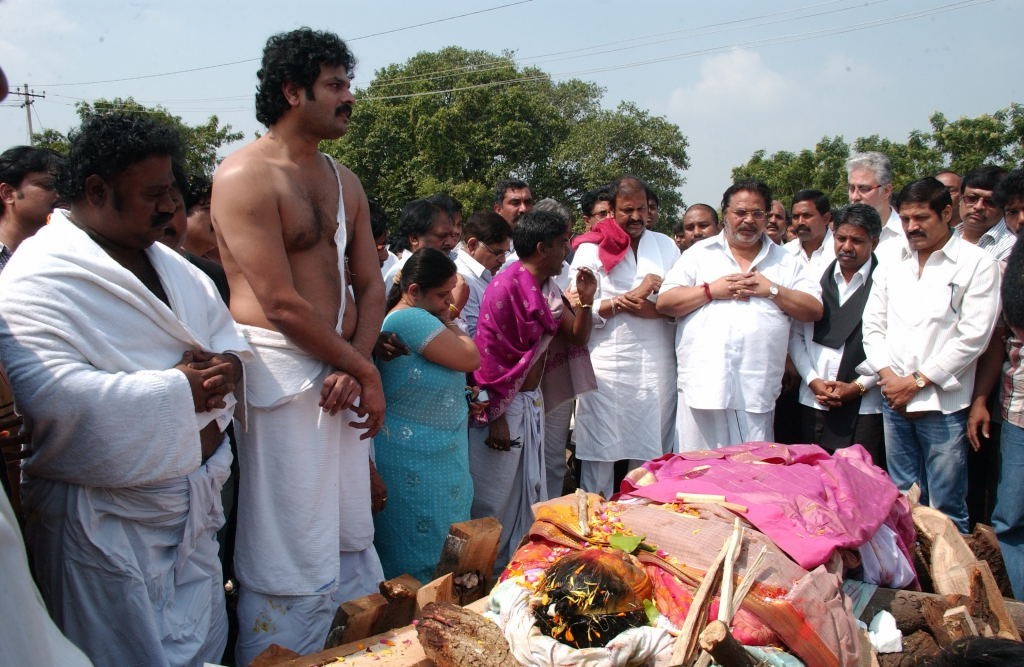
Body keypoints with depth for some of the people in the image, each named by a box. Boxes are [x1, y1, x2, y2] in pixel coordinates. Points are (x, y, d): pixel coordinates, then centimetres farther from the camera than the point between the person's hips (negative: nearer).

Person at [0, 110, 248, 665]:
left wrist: (224, 366, -9)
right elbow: (54, 396, -30)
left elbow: (227, 335, 15)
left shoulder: (165, 262, 12)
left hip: (194, 495, 8)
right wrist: (180, 390, -22)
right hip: (107, 516, -8)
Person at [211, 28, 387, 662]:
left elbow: (370, 283, 11)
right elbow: (281, 305, -16)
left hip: (342, 372, 8)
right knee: (291, 560, -1)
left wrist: (357, 364, -6)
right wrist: (366, 371, -9)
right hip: (283, 376, -7)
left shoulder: (345, 181, 14)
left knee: (351, 536, 17)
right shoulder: (247, 176, -10)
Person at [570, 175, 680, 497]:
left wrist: (649, 308, -11)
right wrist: (633, 296, -11)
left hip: (657, 364, 3)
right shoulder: (591, 248, 2)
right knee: (600, 448, 1)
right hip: (607, 363, -3)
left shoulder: (666, 245, 13)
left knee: (653, 449, 9)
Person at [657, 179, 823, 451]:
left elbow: (815, 309, 8)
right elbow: (664, 302, 4)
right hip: (702, 387, -1)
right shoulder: (699, 254, 12)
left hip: (757, 391, 1)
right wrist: (711, 290, -6)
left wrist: (772, 290, -3)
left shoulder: (786, 262, 16)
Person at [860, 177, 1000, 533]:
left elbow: (973, 337, -9)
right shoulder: (894, 263, 13)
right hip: (894, 401, 5)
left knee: (945, 509, 0)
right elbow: (872, 324, 11)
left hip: (942, 403, -5)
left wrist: (917, 382, -10)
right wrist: (887, 375, -4)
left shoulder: (977, 263, -3)